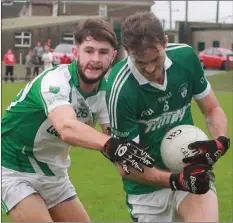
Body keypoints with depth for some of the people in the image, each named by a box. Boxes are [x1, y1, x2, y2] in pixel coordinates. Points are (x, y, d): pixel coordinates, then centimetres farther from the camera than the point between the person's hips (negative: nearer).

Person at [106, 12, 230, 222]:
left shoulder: (186, 56, -11)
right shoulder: (121, 90, -24)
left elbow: (213, 110, 4)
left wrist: (220, 142, -17)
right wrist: (175, 180, -31)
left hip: (191, 168, 2)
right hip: (148, 185, -2)